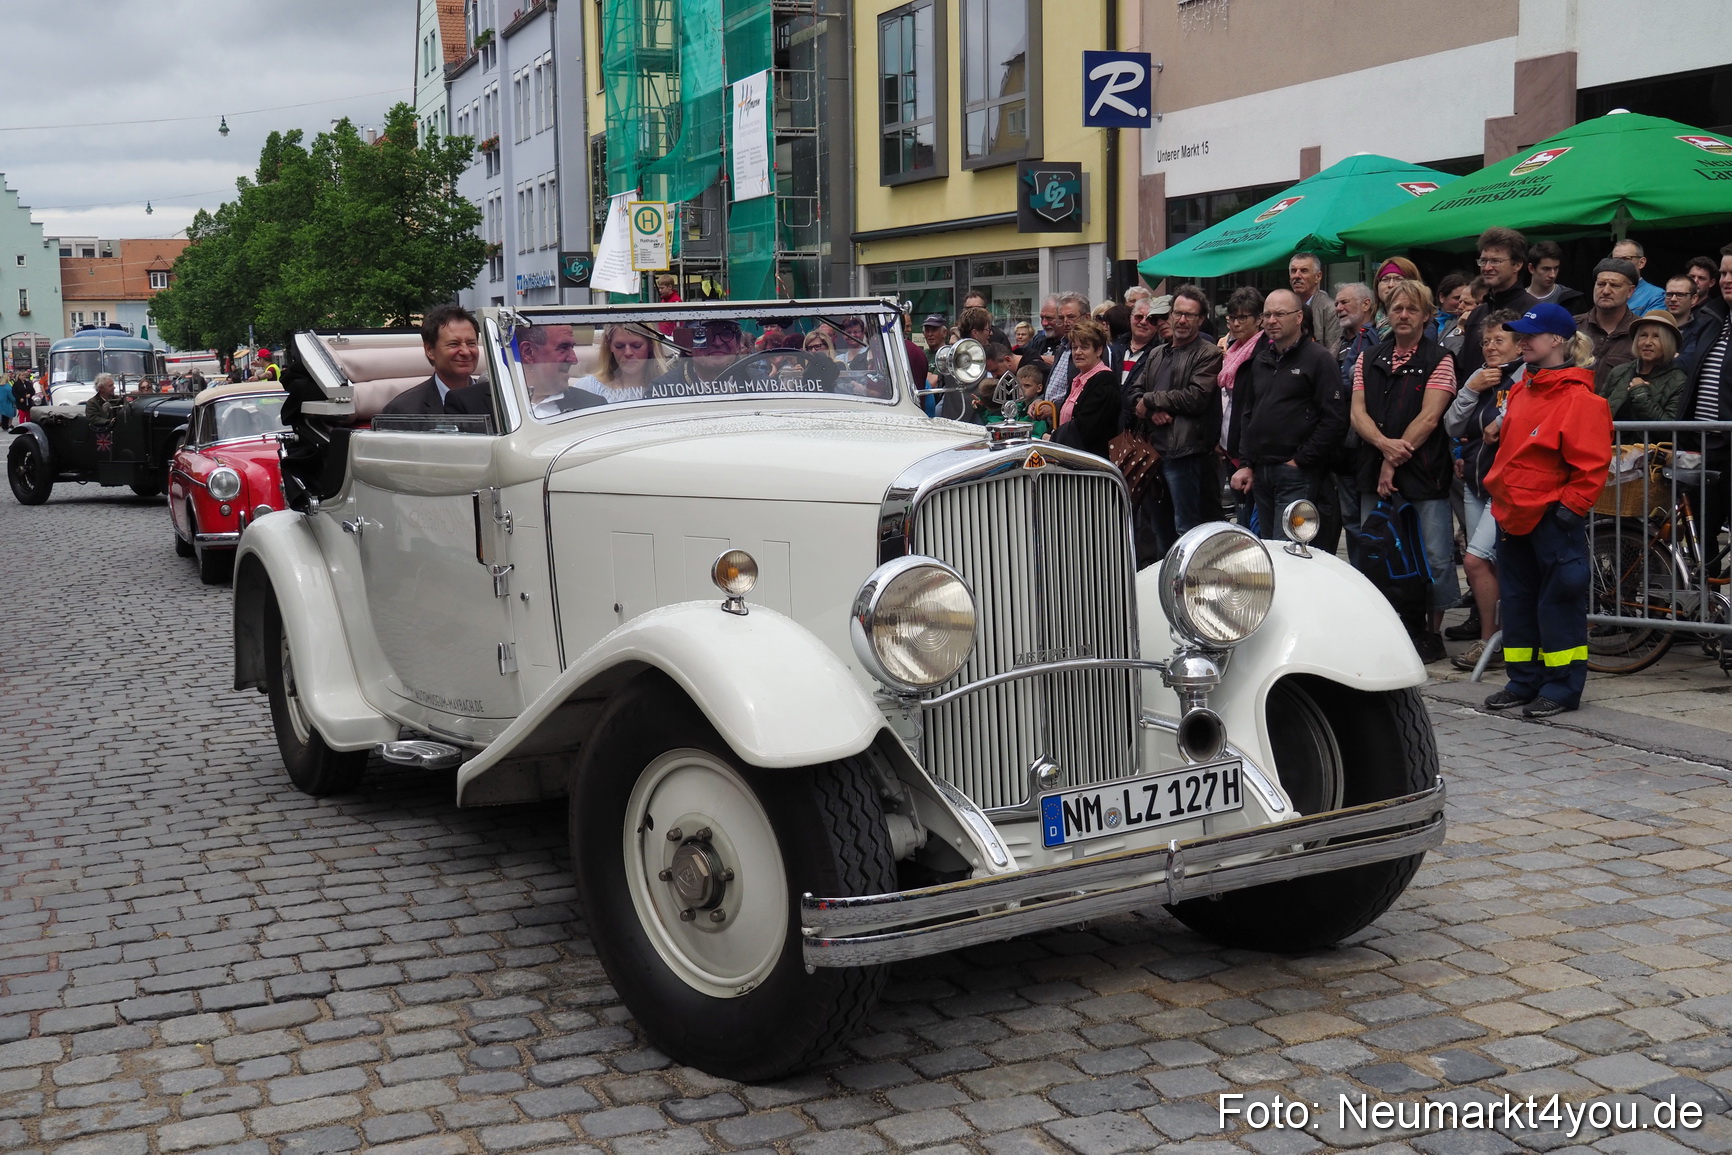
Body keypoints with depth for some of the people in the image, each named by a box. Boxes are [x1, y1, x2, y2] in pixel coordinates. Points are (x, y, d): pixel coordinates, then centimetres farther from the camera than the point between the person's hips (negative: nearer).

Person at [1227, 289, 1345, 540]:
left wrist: (1300, 461, -12)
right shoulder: (1260, 360, 16)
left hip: (1296, 474, -7)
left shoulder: (1319, 359, -6)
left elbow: (1334, 420, -13)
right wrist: (1246, 464, 12)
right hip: (1259, 472, 7)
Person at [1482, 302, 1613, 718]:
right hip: (1513, 516, 9)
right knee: (1517, 599, 13)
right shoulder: (1522, 392, 12)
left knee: (1559, 600, -1)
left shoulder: (1579, 399, -14)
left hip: (1553, 519, -9)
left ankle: (1562, 687, 7)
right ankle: (1523, 682, 23)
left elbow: (1591, 465, -16)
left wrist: (1569, 509, -16)